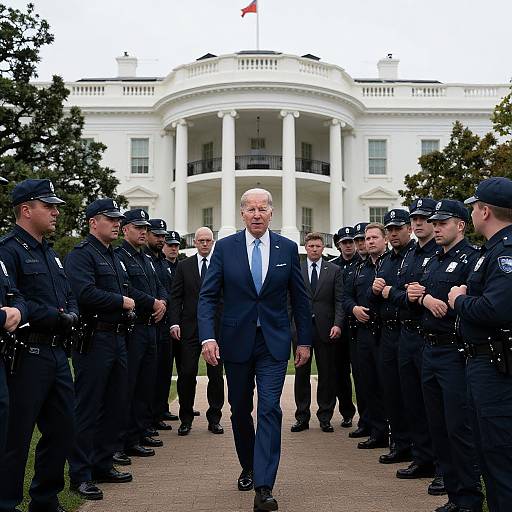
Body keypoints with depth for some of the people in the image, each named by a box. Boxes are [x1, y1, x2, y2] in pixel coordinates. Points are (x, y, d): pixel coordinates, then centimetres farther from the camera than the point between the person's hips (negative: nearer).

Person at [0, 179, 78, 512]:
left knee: (63, 428, 15)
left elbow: (70, 298, 21)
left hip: (57, 353, 9)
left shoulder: (50, 253, 19)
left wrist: (71, 316, -1)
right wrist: (55, 317, -16)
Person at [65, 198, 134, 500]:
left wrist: (129, 304, 2)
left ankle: (103, 465, 26)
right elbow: (86, 293, -24)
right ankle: (81, 475, 6)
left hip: (118, 337, 9)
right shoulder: (81, 255, -10)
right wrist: (122, 302, -13)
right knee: (88, 408, -3)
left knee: (117, 405, 14)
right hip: (94, 339, -9)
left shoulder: (115, 257, 19)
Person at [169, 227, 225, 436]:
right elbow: (176, 297, 4)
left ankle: (214, 419, 16)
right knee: (186, 373, -1)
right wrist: (175, 323, -7)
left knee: (216, 375, 5)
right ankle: (186, 419, 12)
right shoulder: (184, 266, 8)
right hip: (190, 327, 0)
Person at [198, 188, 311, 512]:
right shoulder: (225, 248, -1)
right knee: (240, 410, 13)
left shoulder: (287, 248, 1)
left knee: (270, 409, -10)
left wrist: (304, 340, 5)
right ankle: (248, 467, 36)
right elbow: (208, 296, -3)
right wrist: (208, 337, -15)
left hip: (274, 342, -1)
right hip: (236, 340, 1)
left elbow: (299, 298, 7)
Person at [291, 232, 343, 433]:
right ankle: (302, 417, 13)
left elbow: (339, 301, 2)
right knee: (301, 374, 5)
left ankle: (325, 417, 15)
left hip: (325, 328, 0)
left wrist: (337, 324, -10)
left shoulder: (334, 270, 7)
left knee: (327, 375, 4)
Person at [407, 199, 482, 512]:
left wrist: (428, 298, -16)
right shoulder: (433, 261, 16)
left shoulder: (472, 258, -10)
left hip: (455, 353, -9)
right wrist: (418, 297, -3)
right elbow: (417, 299, 18)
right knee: (438, 427, 13)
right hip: (431, 350, 9)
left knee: (459, 428, -4)